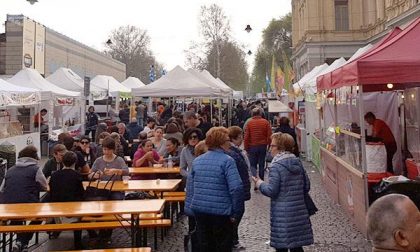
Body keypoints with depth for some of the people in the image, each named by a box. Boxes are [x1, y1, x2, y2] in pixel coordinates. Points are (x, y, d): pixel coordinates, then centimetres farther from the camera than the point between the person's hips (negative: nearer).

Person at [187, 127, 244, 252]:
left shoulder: (197, 161, 6)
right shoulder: (227, 161, -12)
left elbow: (190, 188, 10)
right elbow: (236, 188, -20)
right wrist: (236, 213, -11)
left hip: (199, 210, 5)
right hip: (221, 212, -5)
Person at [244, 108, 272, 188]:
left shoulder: (249, 123, -6)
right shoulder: (265, 122, -2)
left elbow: (246, 137, -6)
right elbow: (269, 135, -2)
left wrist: (246, 148, 2)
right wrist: (267, 144, 11)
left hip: (252, 146, -2)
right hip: (263, 146, 2)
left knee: (253, 165, 8)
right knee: (261, 165, 13)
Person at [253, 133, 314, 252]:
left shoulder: (276, 166, -15)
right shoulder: (298, 163, 6)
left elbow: (271, 191, -17)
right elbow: (306, 187, 11)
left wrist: (259, 183, -1)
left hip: (282, 215, -6)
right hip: (299, 212, 7)